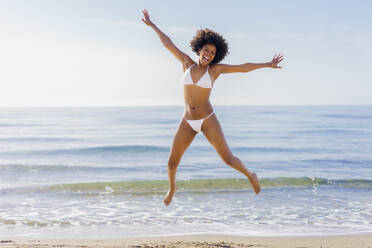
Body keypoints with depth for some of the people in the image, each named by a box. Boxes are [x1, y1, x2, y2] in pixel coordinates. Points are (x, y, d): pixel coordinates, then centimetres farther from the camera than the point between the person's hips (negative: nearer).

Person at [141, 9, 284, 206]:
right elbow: (168, 44, 11)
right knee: (172, 162, 5)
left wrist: (268, 64, 1)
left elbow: (243, 67, 1)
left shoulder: (215, 69, 0)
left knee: (228, 159, -6)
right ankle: (172, 188, 37)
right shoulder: (187, 63, 5)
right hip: (187, 123, 2)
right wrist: (152, 25, 16)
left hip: (208, 120, -2)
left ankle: (250, 176, 25)